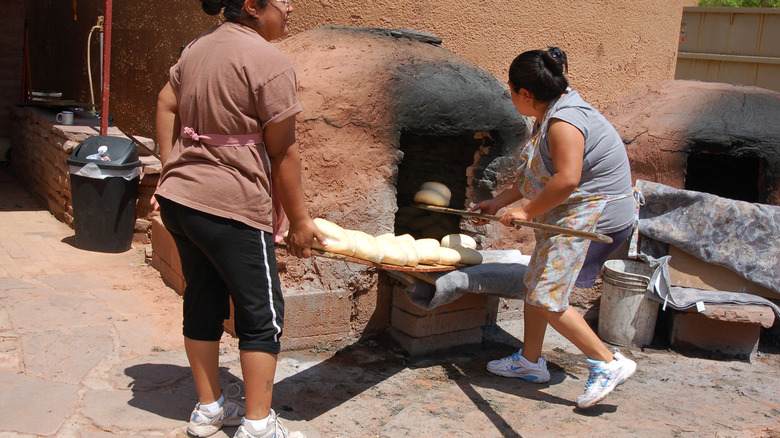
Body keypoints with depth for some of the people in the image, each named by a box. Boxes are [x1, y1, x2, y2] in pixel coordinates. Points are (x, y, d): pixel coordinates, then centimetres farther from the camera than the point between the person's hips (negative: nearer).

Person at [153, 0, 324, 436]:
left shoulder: (199, 46, 11)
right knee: (262, 315, 5)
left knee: (203, 303, 18)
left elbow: (166, 104, 17)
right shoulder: (270, 61, -15)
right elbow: (282, 153, -12)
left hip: (179, 199, 9)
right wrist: (299, 221, -4)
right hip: (232, 209, -8)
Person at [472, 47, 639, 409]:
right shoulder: (550, 116, 11)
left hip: (592, 217, -11)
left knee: (548, 297, -11)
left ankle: (608, 363, -1)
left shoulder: (564, 122, -22)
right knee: (534, 282, 16)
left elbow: (567, 179, -31)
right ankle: (530, 360, 30)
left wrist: (527, 211, -21)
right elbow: (536, 176, 18)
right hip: (570, 215, 11)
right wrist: (498, 202, 20)